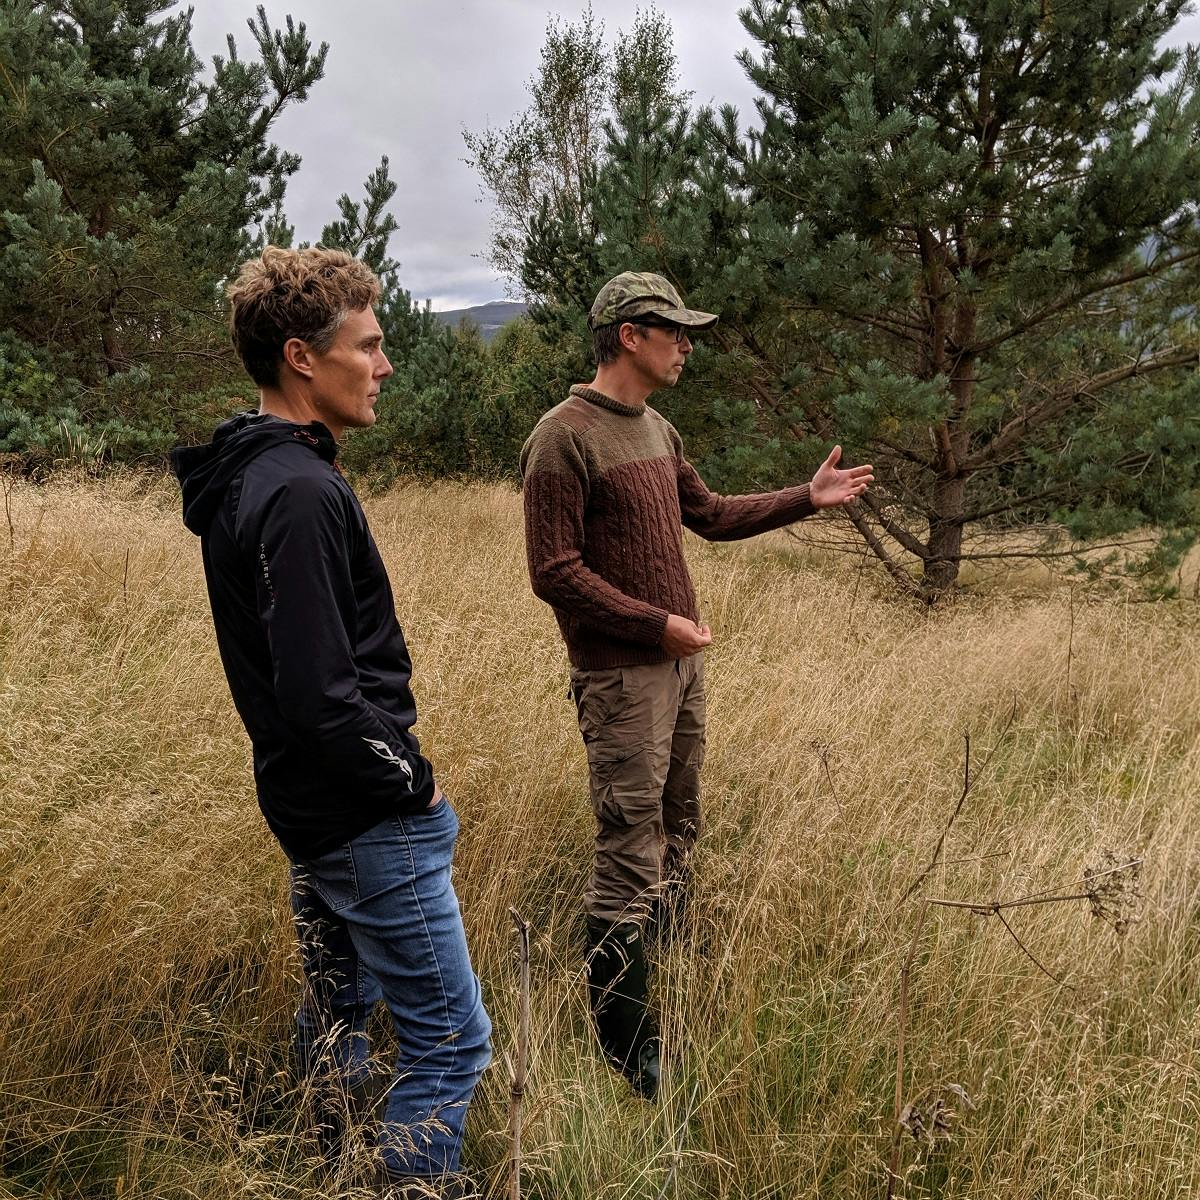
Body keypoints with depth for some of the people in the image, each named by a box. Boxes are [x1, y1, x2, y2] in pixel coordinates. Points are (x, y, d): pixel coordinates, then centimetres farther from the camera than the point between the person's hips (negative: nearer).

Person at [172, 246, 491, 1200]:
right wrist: (411, 780, -12)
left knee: (337, 1011, 25)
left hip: (312, 803, 10)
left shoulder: (248, 477, 8)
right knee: (450, 1045, 0)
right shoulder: (300, 493, -23)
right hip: (369, 818, -10)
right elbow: (321, 698, -27)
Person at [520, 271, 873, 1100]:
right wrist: (658, 624, -17)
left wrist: (807, 498, 18)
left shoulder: (658, 431, 12)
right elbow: (555, 573, -17)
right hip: (622, 676, -9)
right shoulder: (564, 437, -14)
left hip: (683, 662, 9)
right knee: (629, 855, -3)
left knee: (677, 832, 17)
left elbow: (711, 515, 24)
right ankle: (627, 1050, 10)